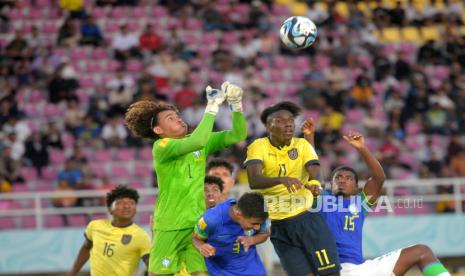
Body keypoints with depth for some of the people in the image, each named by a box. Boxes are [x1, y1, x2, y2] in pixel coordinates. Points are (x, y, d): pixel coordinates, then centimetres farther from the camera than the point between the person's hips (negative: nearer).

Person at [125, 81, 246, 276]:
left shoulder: (202, 142, 7)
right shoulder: (161, 147, -11)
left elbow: (238, 135, 2)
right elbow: (196, 142, -28)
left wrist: (236, 105, -13)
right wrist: (212, 107, -26)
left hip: (198, 223, 4)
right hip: (168, 228, -4)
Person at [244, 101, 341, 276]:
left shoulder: (302, 145, 2)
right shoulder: (259, 147, -4)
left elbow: (314, 173, -14)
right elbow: (254, 181, -21)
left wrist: (314, 182, -39)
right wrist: (282, 179, -39)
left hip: (308, 217, 1)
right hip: (279, 225, -1)